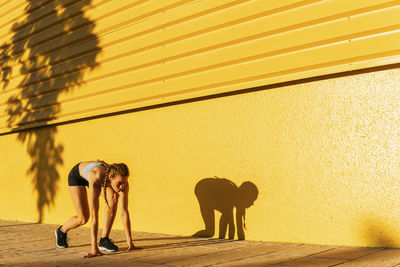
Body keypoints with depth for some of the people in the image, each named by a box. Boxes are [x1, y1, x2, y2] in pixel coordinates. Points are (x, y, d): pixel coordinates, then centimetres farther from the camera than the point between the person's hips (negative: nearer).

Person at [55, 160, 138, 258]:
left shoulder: (122, 181, -34)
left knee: (113, 203, -22)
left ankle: (104, 239, -8)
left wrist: (130, 242, -28)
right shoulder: (96, 182, -46)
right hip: (77, 175, -4)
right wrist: (94, 248, -47)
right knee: (83, 218, -7)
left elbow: (124, 211, -29)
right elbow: (94, 216, -46)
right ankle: (62, 231, 25)